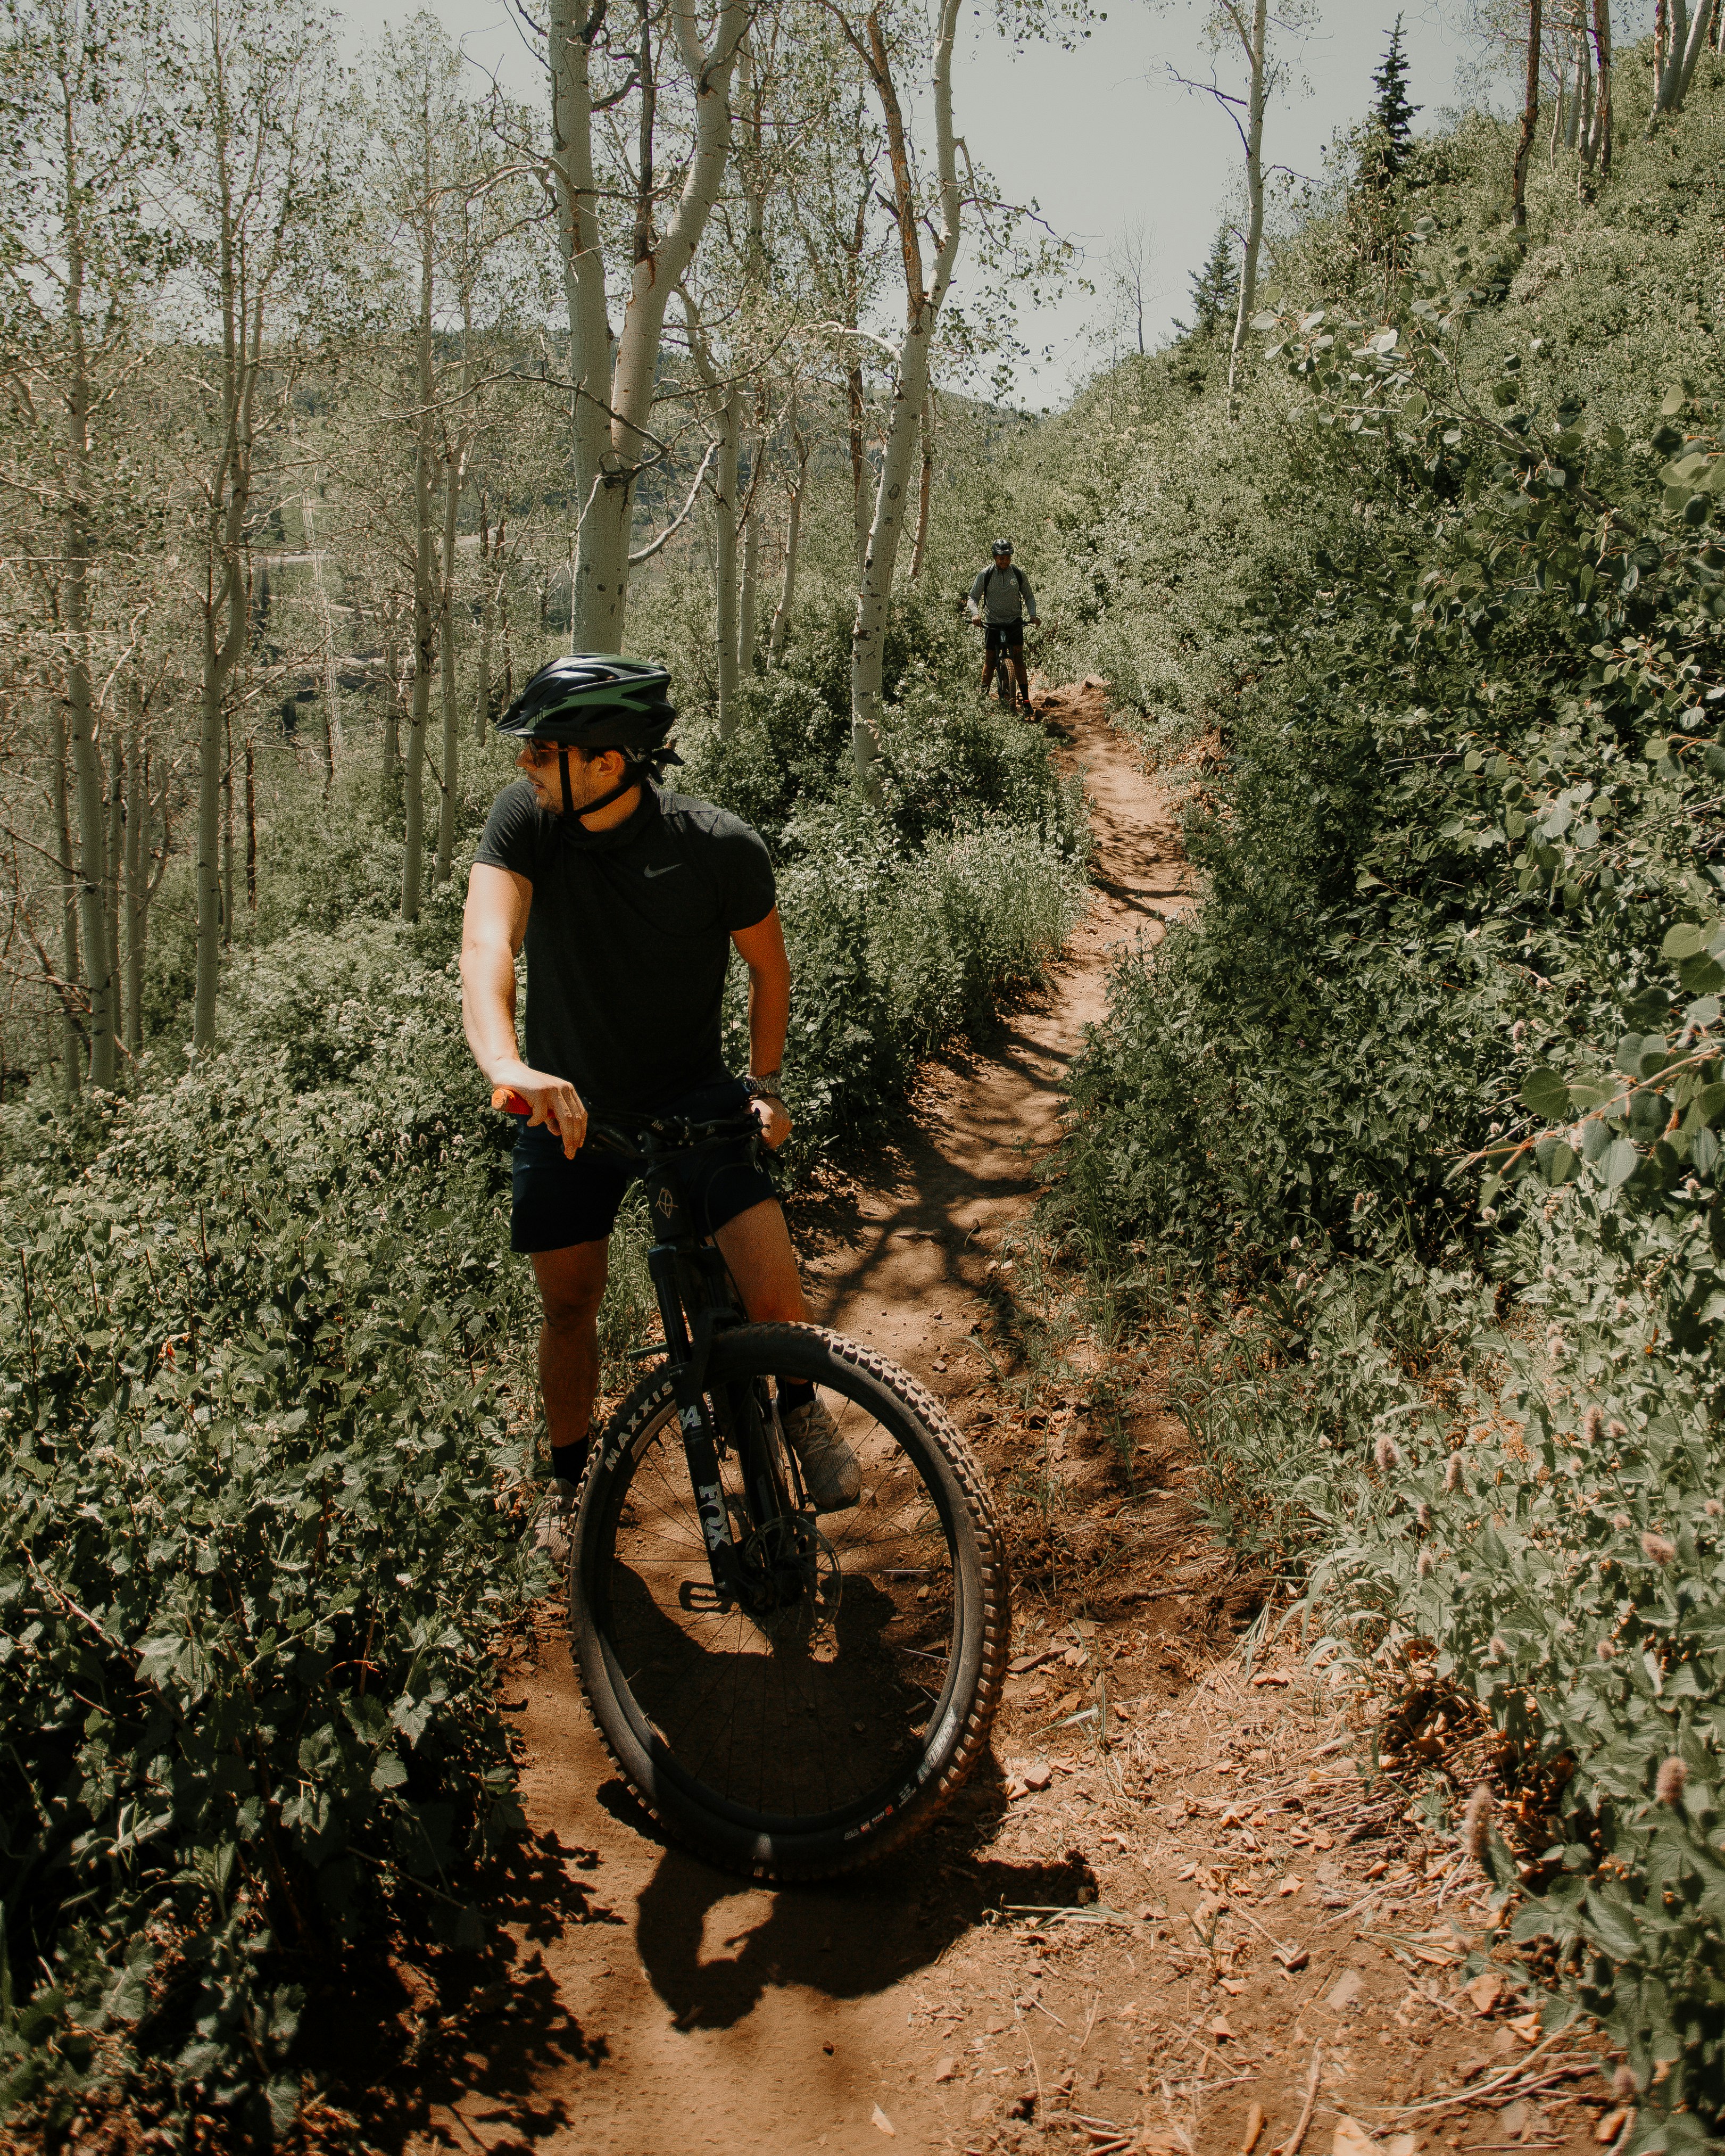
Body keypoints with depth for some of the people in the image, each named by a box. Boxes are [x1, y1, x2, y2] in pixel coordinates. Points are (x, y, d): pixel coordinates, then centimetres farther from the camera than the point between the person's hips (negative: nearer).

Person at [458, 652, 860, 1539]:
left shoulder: (721, 848, -19)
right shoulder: (524, 817, -17)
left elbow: (768, 967, 0)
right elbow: (487, 941, -33)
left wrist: (764, 1085, -3)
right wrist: (504, 1064, -50)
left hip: (690, 1098, -2)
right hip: (565, 1102, 2)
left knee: (773, 1289, -16)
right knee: (568, 1304, 10)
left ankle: (803, 1407, 17)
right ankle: (570, 1480, 36)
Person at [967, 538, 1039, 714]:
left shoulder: (1018, 574, -2)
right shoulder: (985, 575, -6)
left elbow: (1029, 596, 9)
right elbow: (973, 597, 0)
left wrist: (1033, 615, -8)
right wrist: (975, 614, -21)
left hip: (1014, 621, 0)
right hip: (992, 623, 0)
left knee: (1018, 658, -9)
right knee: (990, 660, 0)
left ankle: (1026, 700, -9)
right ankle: (983, 698, 13)